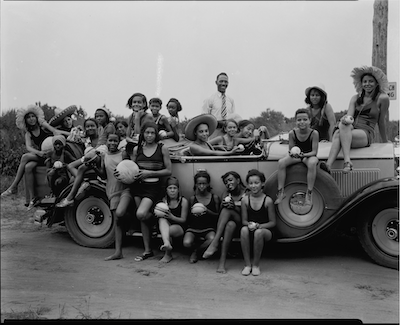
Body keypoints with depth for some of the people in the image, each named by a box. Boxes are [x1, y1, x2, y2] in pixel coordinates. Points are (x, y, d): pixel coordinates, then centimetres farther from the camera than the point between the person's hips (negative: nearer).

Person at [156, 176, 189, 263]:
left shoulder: (183, 201, -6)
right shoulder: (164, 200, 4)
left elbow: (183, 220, -7)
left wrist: (172, 217, -24)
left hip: (180, 227, -3)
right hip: (166, 226, 3)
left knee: (169, 231, -33)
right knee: (162, 219, -28)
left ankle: (168, 254, -8)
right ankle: (166, 243, -52)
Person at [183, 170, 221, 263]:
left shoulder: (214, 197, 1)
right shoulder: (193, 198, 5)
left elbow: (218, 215, 4)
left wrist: (208, 211, -14)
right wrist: (193, 213, -10)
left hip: (208, 228, -1)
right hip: (193, 227, 1)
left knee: (212, 240, -34)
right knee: (186, 243, -28)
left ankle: (196, 251, -1)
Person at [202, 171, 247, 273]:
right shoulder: (226, 193, 11)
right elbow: (220, 211, 1)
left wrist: (234, 207, -24)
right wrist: (223, 205, -22)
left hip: (242, 223, -3)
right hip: (226, 222, 3)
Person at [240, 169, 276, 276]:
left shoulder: (268, 200, -7)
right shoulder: (245, 199, 0)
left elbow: (273, 222, -3)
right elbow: (244, 220, 6)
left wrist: (259, 226, -17)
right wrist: (249, 224, -17)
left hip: (265, 230, -2)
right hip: (250, 230, 2)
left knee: (258, 232, -37)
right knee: (244, 230, -33)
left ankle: (256, 264, -15)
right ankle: (247, 264, -21)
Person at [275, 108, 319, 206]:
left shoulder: (314, 133, -19)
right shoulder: (292, 133, -12)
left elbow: (314, 152, -17)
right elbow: (290, 149, -4)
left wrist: (304, 155, -36)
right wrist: (292, 153, -29)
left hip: (309, 155, -3)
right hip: (296, 155, 3)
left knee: (312, 163, -38)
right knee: (281, 162, -22)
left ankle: (309, 194, -28)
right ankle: (281, 192, -15)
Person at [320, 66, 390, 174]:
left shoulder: (382, 98, 5)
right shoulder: (355, 98, 16)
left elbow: (381, 122, 12)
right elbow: (349, 115, 1)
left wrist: (385, 142, 19)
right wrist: (345, 119, -24)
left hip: (366, 134, -3)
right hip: (351, 129, 4)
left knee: (338, 134, -34)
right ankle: (334, 164, -51)